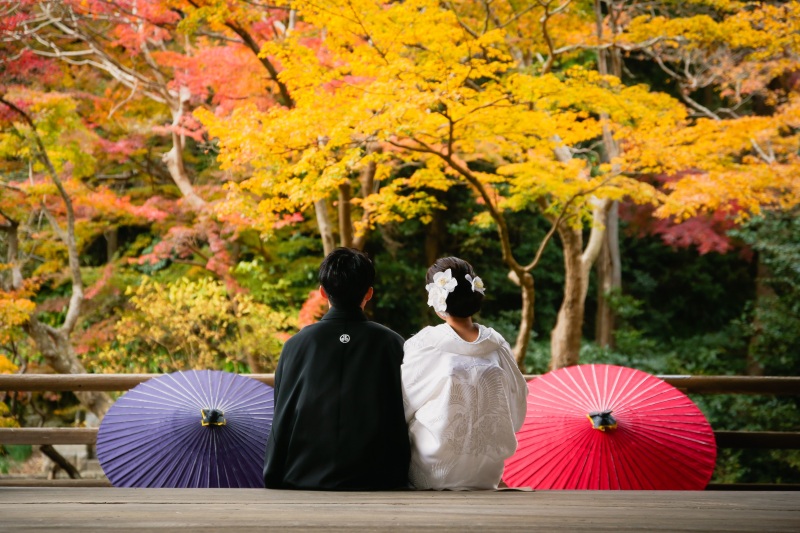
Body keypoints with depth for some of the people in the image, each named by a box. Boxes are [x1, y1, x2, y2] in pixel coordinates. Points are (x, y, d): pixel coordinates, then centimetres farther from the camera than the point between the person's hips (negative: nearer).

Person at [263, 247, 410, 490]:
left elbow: (281, 423, 4)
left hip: (304, 481, 0)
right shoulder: (391, 343, -1)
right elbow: (401, 424, 4)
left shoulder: (296, 345, -1)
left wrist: (272, 480, 14)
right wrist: (399, 479, 15)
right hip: (374, 483, 0)